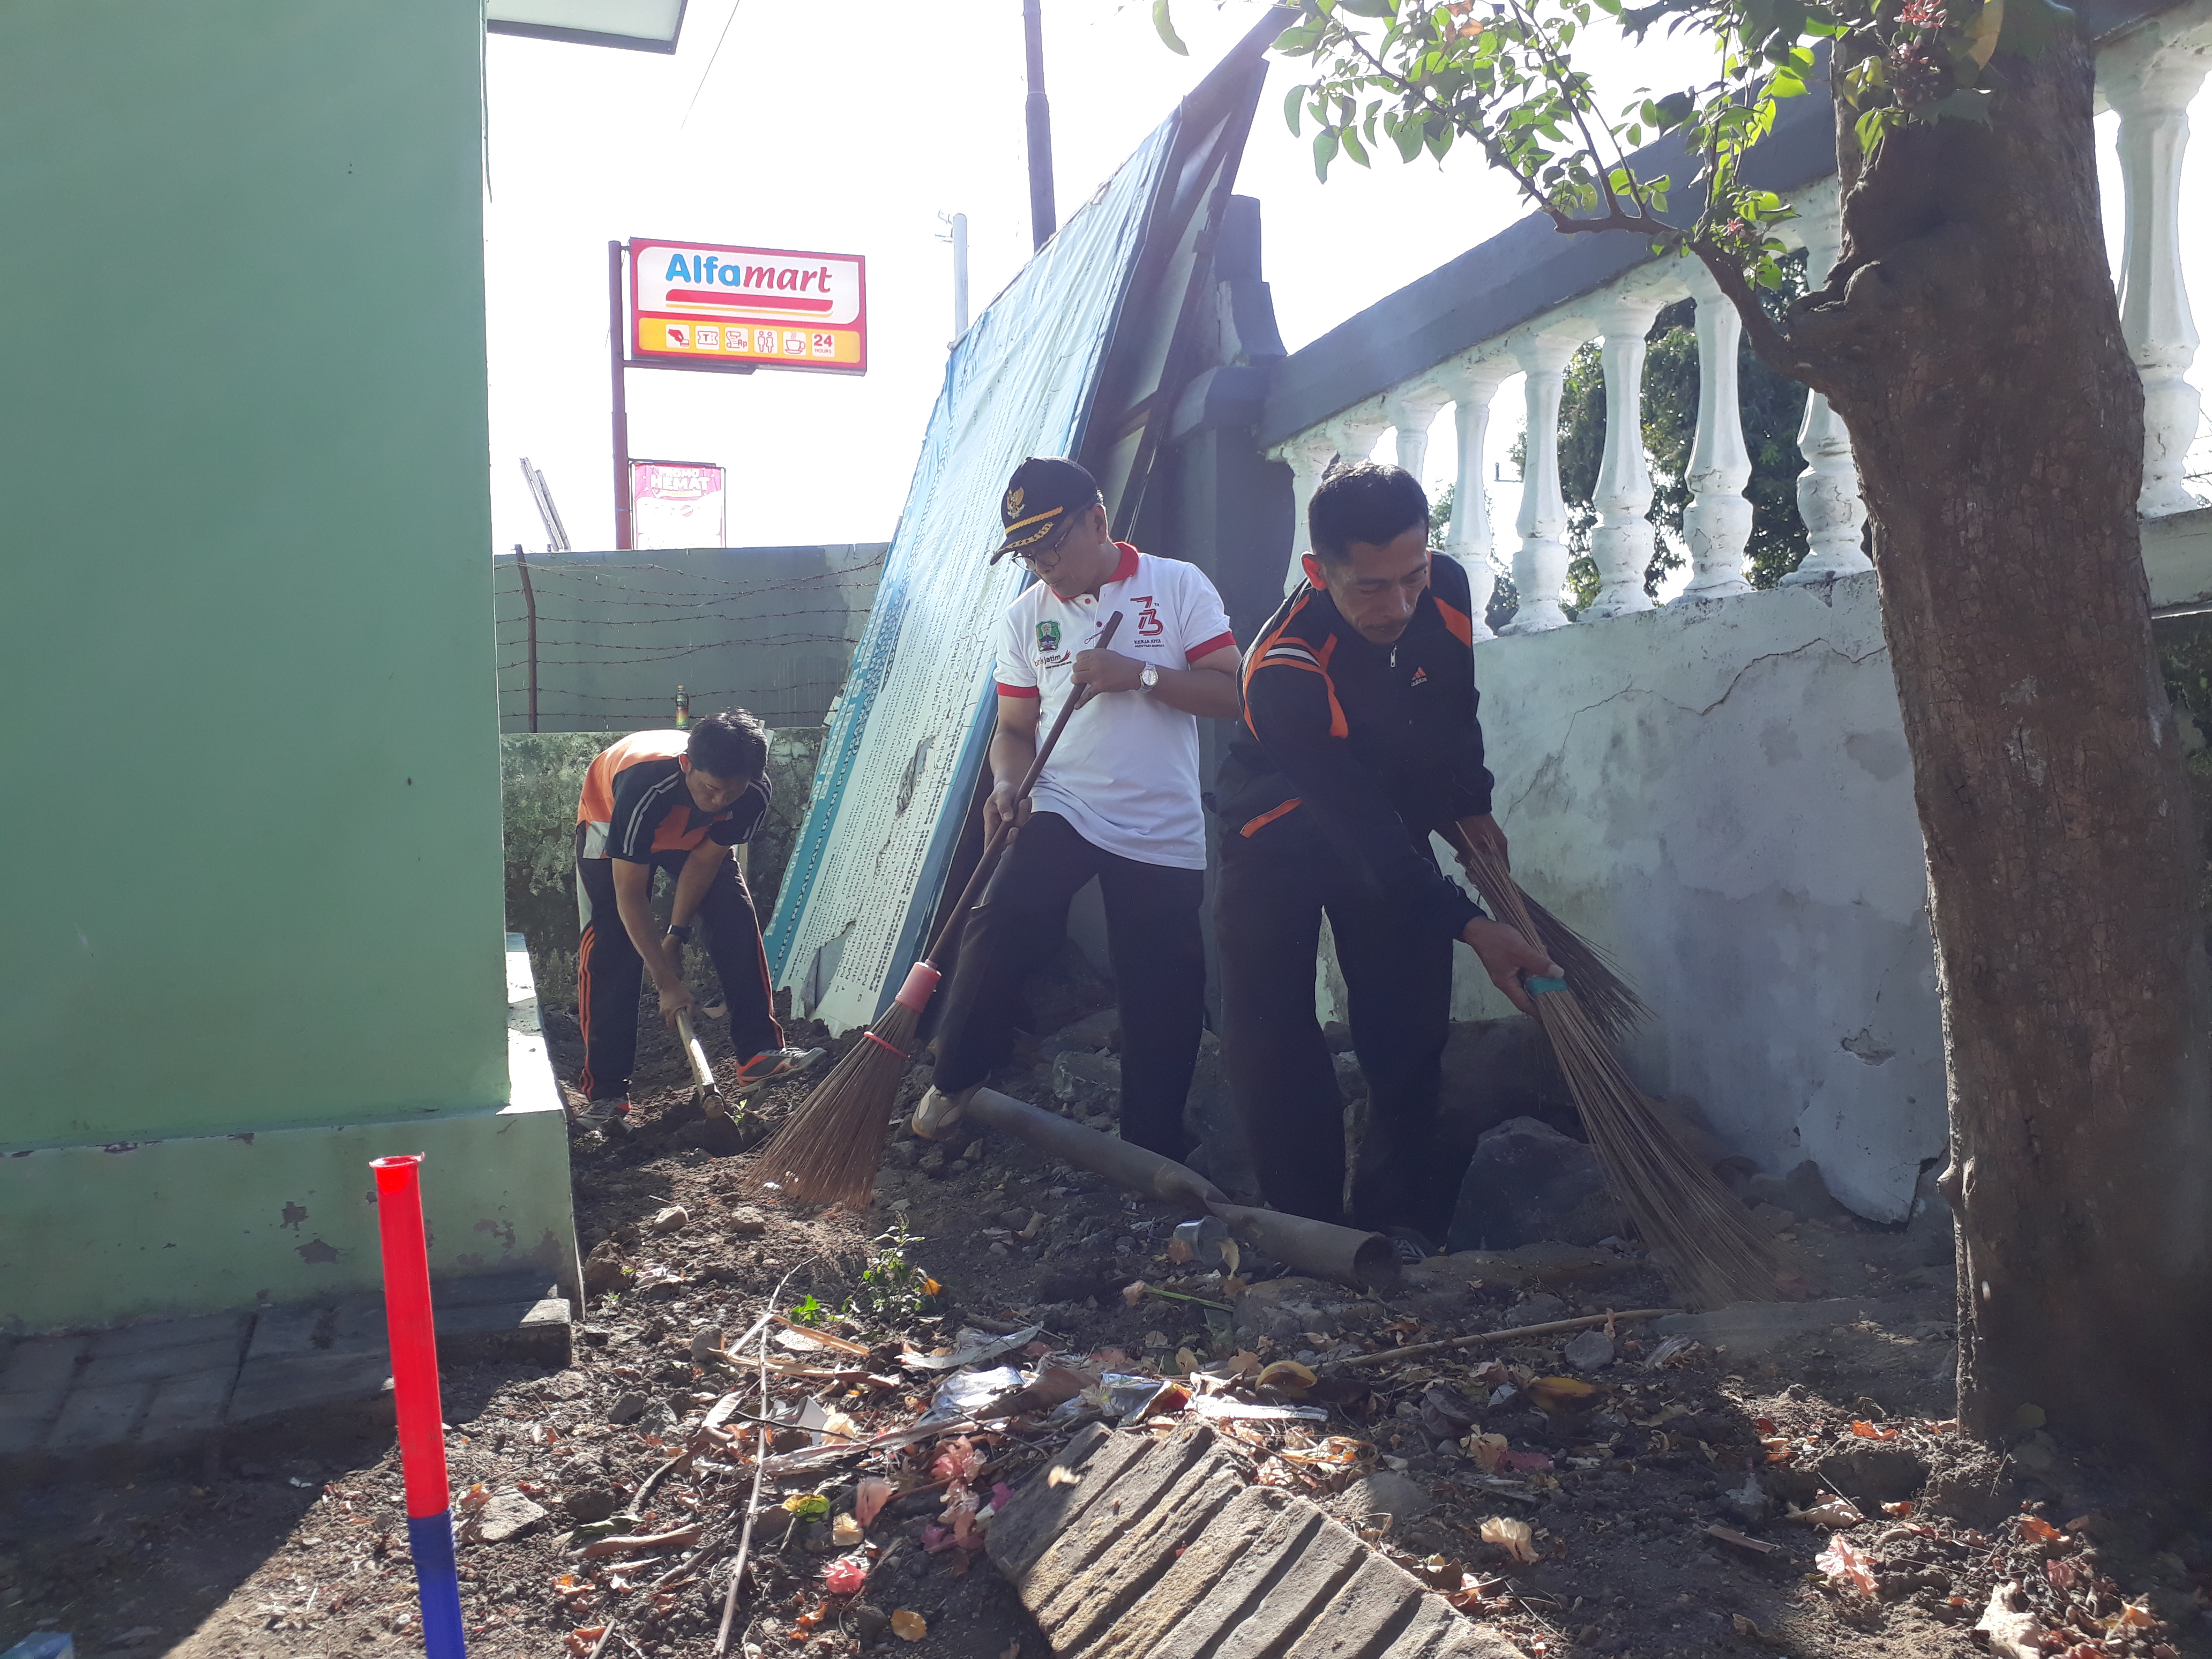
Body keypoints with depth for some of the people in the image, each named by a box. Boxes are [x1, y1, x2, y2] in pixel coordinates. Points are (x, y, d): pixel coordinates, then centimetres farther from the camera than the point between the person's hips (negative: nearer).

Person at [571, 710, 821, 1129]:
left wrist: (677, 934, -16)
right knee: (611, 946, -14)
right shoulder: (644, 787, -45)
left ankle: (761, 1052, -8)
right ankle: (605, 1091, -9)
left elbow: (706, 859, -17)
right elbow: (630, 895, -39)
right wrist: (667, 982, -37)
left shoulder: (756, 792, -32)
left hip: (695, 837, 4)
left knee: (738, 920, -13)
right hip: (611, 825, -4)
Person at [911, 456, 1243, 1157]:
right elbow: (1015, 728, 13)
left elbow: (1236, 693, -7)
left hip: (1165, 833, -1)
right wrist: (1008, 784, -8)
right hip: (1063, 811, 2)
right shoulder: (1024, 616, 8)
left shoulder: (1178, 586, -2)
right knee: (999, 927, -23)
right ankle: (954, 1080, -1)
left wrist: (1138, 675, -18)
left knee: (1164, 1001, 3)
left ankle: (1154, 1153, 21)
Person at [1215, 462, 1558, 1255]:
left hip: (1394, 814, 5)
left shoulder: (1446, 588, -18)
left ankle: (1397, 1216, 9)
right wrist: (1471, 927, -36)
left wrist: (1473, 804, 11)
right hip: (1285, 829, -4)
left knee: (1409, 1025, -1)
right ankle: (1309, 1221, 0)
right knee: (1269, 1024, -12)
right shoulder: (1282, 673, -36)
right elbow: (1364, 831, -34)